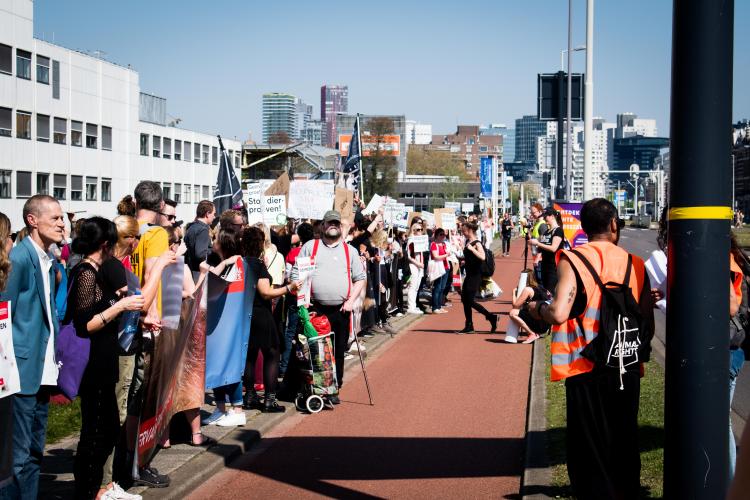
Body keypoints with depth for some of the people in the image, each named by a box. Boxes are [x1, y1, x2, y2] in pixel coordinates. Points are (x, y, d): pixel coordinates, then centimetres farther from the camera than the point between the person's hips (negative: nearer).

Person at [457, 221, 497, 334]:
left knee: (470, 301, -10)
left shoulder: (476, 243, -15)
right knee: (464, 299, 9)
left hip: (475, 276, -9)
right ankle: (469, 326, 16)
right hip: (469, 275, 9)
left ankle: (492, 317, 1)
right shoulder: (467, 242, 11)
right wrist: (465, 261, 12)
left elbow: (482, 257, -31)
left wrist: (472, 249, -30)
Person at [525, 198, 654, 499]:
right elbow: (648, 323, 7)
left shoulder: (572, 260, -8)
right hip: (628, 372, 4)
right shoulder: (635, 264, 4)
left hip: (587, 370, -4)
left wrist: (535, 308, 0)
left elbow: (559, 313, -20)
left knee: (588, 452, 5)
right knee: (624, 447, 16)